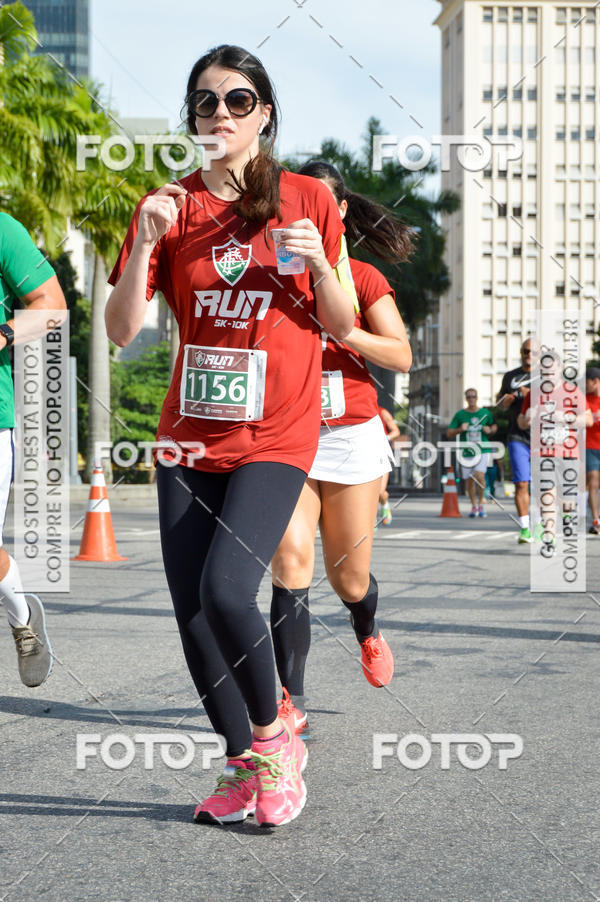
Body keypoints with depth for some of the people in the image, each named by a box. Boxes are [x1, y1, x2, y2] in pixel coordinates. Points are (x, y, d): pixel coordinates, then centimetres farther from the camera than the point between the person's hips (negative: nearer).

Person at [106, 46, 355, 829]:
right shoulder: (168, 206, 4)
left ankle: (274, 735, 6)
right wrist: (144, 244, -17)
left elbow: (342, 327, 4)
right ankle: (244, 766, 22)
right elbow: (121, 331, -4)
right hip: (190, 435, 3)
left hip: (275, 436, -3)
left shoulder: (308, 199, 0)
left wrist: (319, 264, -15)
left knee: (226, 590, -21)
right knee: (191, 611, 3)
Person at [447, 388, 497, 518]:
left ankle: (480, 503, -2)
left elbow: (494, 427, 21)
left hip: (483, 450, -2)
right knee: (469, 480, 5)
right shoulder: (460, 414, 4)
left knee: (479, 475, -21)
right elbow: (449, 433, 5)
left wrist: (490, 430, -1)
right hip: (466, 452, 2)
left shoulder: (485, 413, 6)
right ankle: (474, 506, 24)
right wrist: (460, 429, -13)